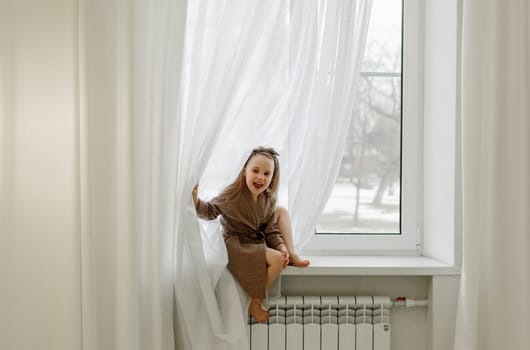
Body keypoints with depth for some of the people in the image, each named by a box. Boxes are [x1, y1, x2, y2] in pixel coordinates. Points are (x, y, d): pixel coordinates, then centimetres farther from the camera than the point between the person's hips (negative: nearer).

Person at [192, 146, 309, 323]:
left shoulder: (268, 199, -4)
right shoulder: (232, 195, -21)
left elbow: (270, 228, 1)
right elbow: (211, 211, -13)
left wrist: (281, 246, -15)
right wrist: (195, 201, -32)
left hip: (259, 241, 7)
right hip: (237, 246, -7)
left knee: (282, 211, 5)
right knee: (277, 260, -25)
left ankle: (292, 254, 4)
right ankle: (255, 303, -7)